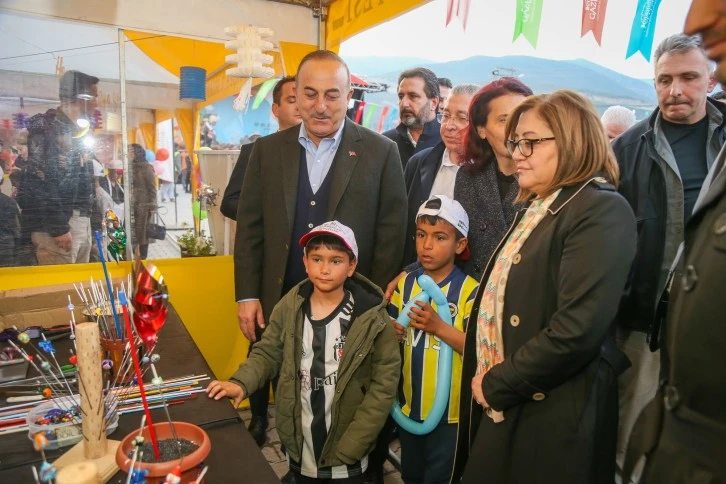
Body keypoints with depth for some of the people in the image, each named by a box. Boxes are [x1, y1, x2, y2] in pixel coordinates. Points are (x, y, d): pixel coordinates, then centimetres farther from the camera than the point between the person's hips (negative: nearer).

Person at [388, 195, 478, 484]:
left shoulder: (469, 290, -15)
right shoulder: (405, 284, 2)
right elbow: (391, 334, 9)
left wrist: (438, 326, -32)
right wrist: (390, 333, -13)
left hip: (451, 410, -5)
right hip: (409, 405, 5)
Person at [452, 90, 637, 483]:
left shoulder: (602, 211, -15)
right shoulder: (536, 208, 12)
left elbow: (576, 331, -24)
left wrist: (496, 385, -14)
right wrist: (485, 379, 2)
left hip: (552, 420, -8)